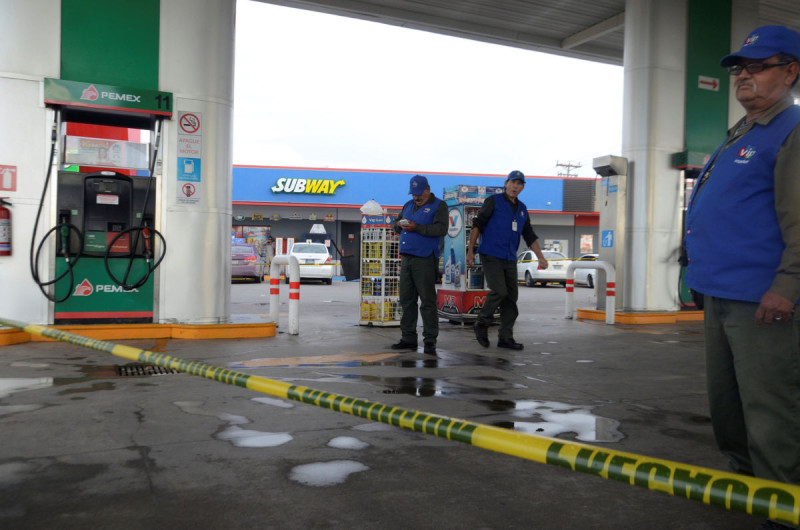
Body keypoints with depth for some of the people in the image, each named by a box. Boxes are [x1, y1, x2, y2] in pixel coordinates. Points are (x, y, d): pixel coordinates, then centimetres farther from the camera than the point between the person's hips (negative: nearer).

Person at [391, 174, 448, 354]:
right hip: (406, 258, 7)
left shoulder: (438, 206, 0)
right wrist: (399, 224, 0)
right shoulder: (408, 205, 21)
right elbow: (396, 225, 24)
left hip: (425, 260, -7)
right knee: (406, 300, 8)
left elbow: (441, 229, -14)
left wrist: (417, 228, -22)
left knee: (427, 301, -5)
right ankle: (408, 338, 15)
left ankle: (430, 341, -1)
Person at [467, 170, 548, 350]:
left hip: (510, 260, 6)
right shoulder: (494, 201, -1)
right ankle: (482, 324, 3)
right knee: (499, 291, -18)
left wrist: (541, 258, 10)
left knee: (511, 297, 2)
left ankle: (505, 337, 9)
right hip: (491, 255, -6)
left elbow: (530, 237, 19)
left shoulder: (522, 209, 16)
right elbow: (477, 225, -4)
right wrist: (470, 250, -9)